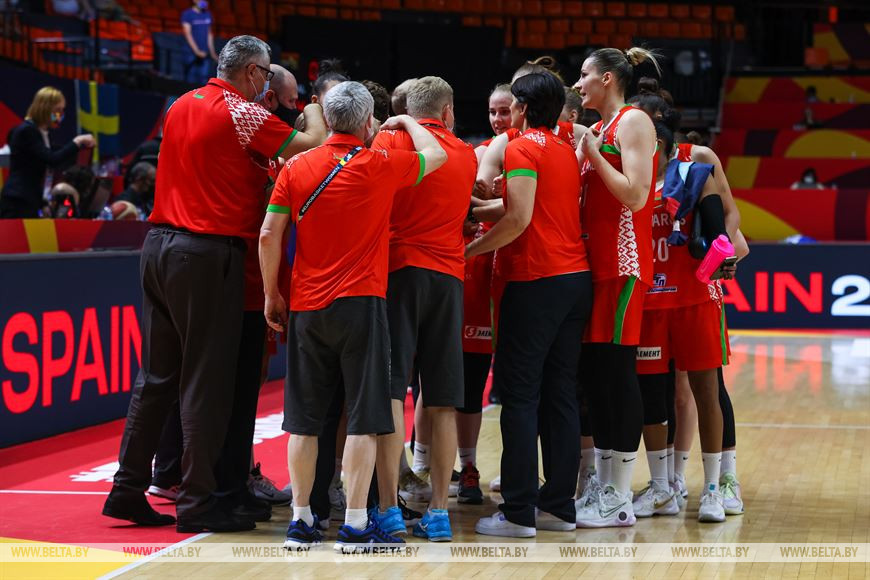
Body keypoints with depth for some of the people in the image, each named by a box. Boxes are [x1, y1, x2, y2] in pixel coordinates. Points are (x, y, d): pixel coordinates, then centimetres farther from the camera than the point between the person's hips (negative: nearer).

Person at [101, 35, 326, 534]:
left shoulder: (183, 105, 14)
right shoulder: (243, 114, -10)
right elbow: (311, 145, -10)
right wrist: (316, 114, 10)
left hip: (160, 245, 8)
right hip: (207, 254, -8)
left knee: (156, 375, 12)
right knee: (207, 381, -2)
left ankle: (129, 489, 14)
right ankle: (198, 501, 1)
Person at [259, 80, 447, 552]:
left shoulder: (297, 168, 2)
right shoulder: (381, 167, -4)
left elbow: (269, 234, 0)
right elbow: (436, 154, 12)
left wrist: (271, 294, 10)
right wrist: (407, 123, 29)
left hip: (305, 306, 3)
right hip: (361, 302, -3)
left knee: (303, 419, 9)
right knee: (363, 418, 0)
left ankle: (301, 521, 12)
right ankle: (355, 524, -2)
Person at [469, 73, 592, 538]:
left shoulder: (521, 148, -8)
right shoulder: (566, 151, 17)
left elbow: (519, 219, -17)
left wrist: (471, 250, -7)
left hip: (536, 282, -8)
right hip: (576, 277, 8)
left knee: (520, 395, -5)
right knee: (560, 395, 9)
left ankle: (518, 512, -7)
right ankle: (559, 505, 10)